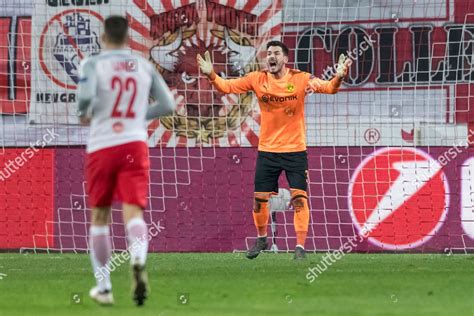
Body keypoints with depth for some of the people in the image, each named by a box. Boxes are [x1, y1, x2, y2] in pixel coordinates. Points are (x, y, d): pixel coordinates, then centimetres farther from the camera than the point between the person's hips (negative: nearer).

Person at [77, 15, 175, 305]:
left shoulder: (93, 64, -1)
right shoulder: (144, 67, 9)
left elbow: (86, 95, -19)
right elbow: (168, 105, 10)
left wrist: (84, 114, 2)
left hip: (101, 146, -1)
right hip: (135, 144, 1)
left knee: (100, 216, 14)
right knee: (133, 211, -8)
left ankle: (104, 287, 18)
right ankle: (139, 260, -40)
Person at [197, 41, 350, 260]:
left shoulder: (300, 79, -9)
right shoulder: (257, 79, -3)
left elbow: (328, 87, -17)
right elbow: (228, 86, -5)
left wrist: (338, 77, -38)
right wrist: (211, 76, -23)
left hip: (295, 149, -2)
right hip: (267, 150, 2)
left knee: (299, 197, -10)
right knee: (259, 198, 6)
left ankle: (300, 245, -2)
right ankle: (261, 239, 30)